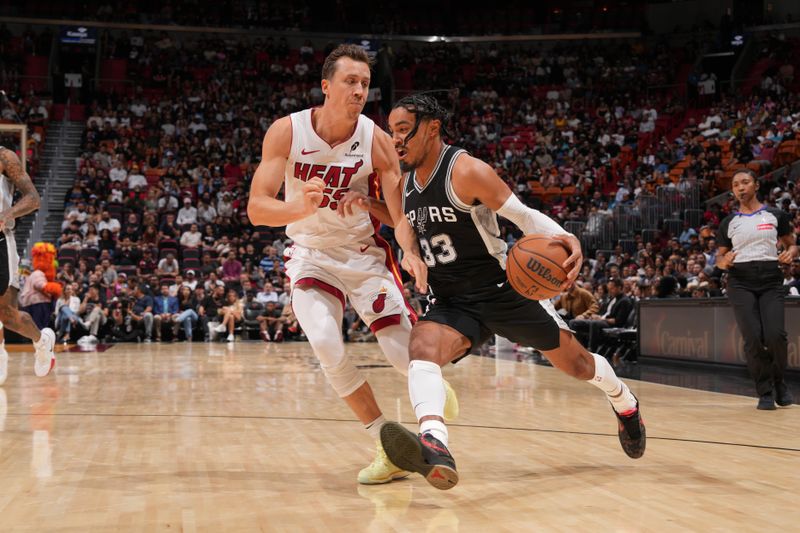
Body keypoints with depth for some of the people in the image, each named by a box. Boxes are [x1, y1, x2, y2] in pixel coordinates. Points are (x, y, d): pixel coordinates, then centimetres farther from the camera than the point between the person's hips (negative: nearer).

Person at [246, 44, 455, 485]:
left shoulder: (375, 140, -14)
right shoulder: (287, 132, -16)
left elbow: (400, 212, -13)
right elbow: (257, 208, -21)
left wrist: (410, 253, -35)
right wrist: (302, 208, -43)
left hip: (364, 253, 0)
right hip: (311, 255, 0)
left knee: (407, 354, -9)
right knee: (325, 344, -25)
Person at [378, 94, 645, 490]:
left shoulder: (467, 171, -17)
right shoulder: (405, 184, 4)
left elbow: (524, 215, -19)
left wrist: (567, 239, -37)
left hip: (504, 290, -4)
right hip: (451, 303, 4)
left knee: (576, 363, 12)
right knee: (421, 347, -29)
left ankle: (625, 404, 46)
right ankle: (434, 446, -53)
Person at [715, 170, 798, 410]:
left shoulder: (776, 216, 8)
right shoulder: (728, 223, 11)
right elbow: (719, 257, 15)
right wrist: (724, 262, -9)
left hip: (771, 282, -1)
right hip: (740, 283, 1)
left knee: (775, 335, -15)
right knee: (753, 338, -11)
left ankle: (779, 381, 12)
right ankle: (765, 392, 4)